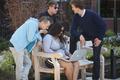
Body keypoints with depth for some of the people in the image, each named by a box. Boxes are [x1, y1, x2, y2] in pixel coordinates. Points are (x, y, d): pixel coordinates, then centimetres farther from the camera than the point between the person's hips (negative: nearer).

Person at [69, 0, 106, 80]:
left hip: (96, 36, -5)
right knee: (73, 37, -21)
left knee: (96, 57, -7)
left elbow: (103, 25, -25)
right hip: (86, 34, 5)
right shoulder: (76, 16, -14)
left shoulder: (92, 14, -31)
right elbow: (73, 30, -16)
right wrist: (80, 36, -36)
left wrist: (100, 38, -22)